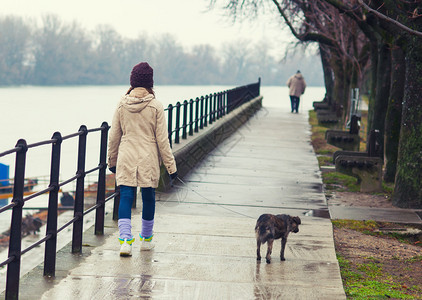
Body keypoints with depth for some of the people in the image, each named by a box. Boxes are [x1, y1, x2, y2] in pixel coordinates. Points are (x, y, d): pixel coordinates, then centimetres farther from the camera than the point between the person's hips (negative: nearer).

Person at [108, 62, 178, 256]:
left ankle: (125, 240, -17)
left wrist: (112, 160, 19)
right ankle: (146, 239, 27)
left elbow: (114, 136, 6)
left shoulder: (122, 105, 0)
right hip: (148, 160, -1)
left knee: (125, 197, 0)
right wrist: (171, 166, 0)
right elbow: (162, 140, -7)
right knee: (148, 198, 14)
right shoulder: (156, 107, -8)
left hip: (126, 158, 1)